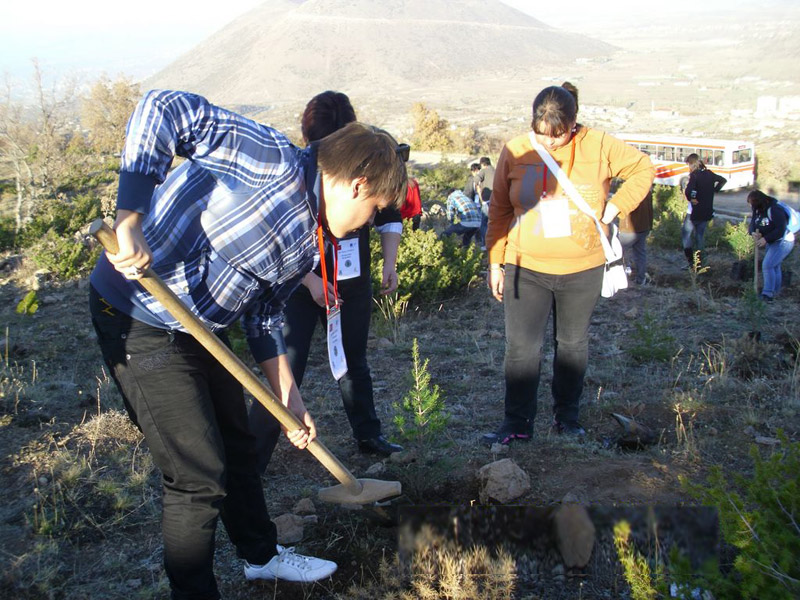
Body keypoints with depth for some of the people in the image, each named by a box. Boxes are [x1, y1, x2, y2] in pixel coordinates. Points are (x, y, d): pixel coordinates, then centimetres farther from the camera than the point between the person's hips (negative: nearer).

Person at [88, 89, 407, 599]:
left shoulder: (308, 242, 7)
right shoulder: (275, 160, -21)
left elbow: (264, 316, 16)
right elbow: (164, 109, -26)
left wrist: (290, 400, 18)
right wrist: (131, 221, -34)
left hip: (202, 328, 10)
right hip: (141, 323, -10)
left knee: (237, 446, 22)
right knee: (199, 477, -2)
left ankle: (261, 555, 45)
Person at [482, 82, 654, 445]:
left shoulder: (598, 147, -7)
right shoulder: (515, 151, -4)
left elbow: (643, 169, 7)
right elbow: (499, 211, 2)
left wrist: (614, 207, -5)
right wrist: (495, 262, 1)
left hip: (582, 269, 1)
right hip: (526, 268, 0)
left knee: (573, 344, 14)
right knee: (521, 347, -3)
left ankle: (567, 416, 30)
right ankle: (517, 422, 8)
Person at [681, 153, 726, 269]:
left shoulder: (694, 175, -16)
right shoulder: (709, 173, 5)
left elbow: (688, 191, -32)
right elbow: (723, 180, 20)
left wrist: (691, 199, -14)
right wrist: (714, 190, 13)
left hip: (694, 212, -7)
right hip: (707, 212, 7)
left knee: (686, 234, 4)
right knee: (700, 235, 16)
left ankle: (691, 261, -5)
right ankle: (699, 262, 18)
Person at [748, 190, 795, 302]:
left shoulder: (774, 211, -28)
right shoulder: (757, 211, 0)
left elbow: (781, 230, -29)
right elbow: (753, 224, 3)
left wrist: (766, 239, -30)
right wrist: (753, 233, -19)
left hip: (783, 241, -9)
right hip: (771, 242, 9)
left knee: (767, 265, -16)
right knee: (774, 266, 18)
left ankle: (768, 294, -13)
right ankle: (775, 291, 31)